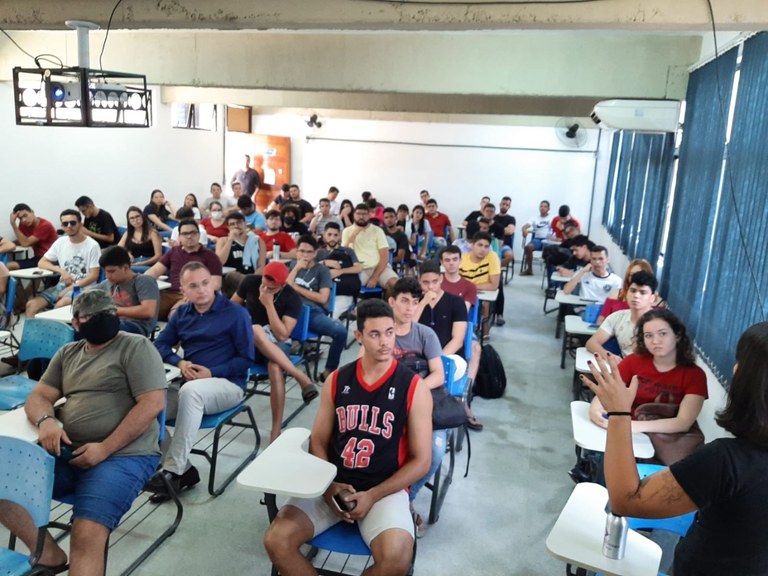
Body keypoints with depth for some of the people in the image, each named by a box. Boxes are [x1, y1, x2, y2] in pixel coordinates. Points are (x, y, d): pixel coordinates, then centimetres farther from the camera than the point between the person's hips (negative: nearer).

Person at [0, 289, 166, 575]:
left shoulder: (136, 347, -4)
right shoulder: (67, 354, 17)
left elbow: (152, 403, -12)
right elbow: (38, 396, 15)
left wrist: (104, 449, -16)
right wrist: (45, 420, -10)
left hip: (123, 454, -7)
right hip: (66, 450, 7)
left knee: (86, 536, -26)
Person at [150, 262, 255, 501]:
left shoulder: (236, 313, -5)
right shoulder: (182, 313, 12)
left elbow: (246, 358, -7)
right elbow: (161, 345, 16)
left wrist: (212, 373, -18)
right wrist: (180, 363, -5)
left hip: (227, 384, -5)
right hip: (189, 383, 6)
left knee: (190, 390, -38)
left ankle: (173, 470, -28)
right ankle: (184, 469, -10)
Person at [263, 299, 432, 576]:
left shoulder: (414, 387, -6)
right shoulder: (337, 380, 3)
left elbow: (421, 461, -5)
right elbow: (318, 441, 8)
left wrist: (372, 496, -13)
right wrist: (328, 486, -10)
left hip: (386, 489, -2)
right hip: (333, 485, 3)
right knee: (276, 541, -18)